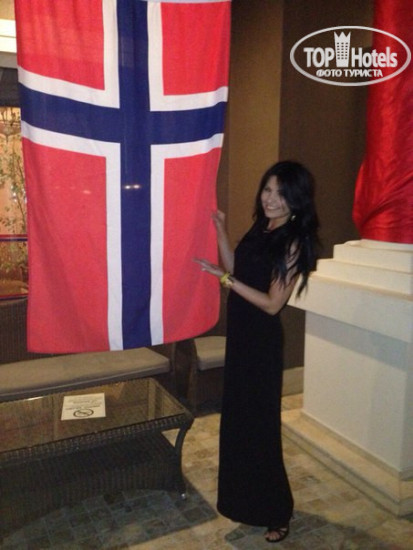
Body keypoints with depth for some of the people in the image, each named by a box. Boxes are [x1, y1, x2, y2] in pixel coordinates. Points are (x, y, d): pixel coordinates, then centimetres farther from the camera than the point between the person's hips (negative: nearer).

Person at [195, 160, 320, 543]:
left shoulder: (293, 242, -18)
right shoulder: (260, 228, 5)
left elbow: (273, 304, -20)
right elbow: (235, 267, 7)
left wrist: (224, 279, -23)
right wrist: (219, 228, 0)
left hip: (262, 341, -8)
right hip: (241, 335, 8)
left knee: (259, 422, 4)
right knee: (237, 417, 20)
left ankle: (276, 512, 27)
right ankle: (246, 499, 42)